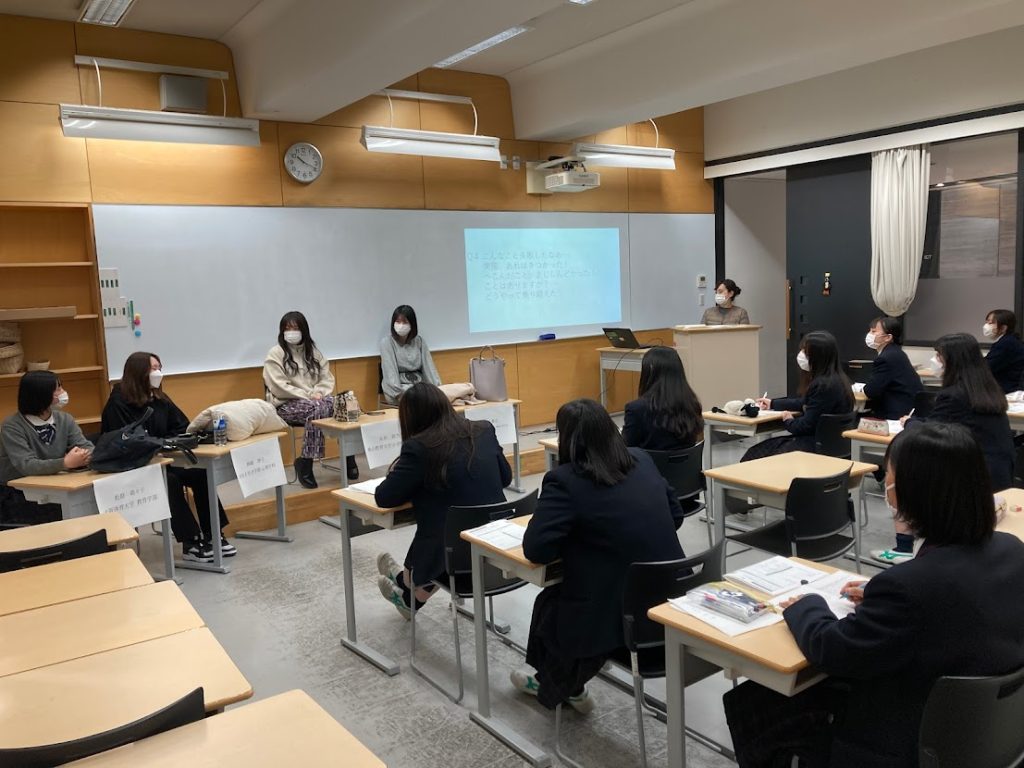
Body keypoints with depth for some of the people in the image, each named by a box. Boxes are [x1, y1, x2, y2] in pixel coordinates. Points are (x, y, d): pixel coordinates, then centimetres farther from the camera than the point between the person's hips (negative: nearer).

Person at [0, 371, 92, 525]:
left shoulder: (64, 420, 2)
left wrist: (83, 456, -32)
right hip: (17, 497, -5)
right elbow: (26, 466, -26)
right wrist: (65, 463, -41)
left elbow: (87, 447, -7)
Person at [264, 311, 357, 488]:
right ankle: (305, 464, -28)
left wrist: (318, 393, -12)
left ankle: (348, 456, -18)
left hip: (315, 401, 5)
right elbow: (279, 388, -12)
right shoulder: (275, 354, -2)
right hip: (286, 405, -4)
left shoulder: (313, 351, 15)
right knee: (317, 408, -35)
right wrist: (308, 395, -18)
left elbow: (327, 378, 9)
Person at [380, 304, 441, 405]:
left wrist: (438, 388, -9)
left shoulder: (419, 341, 11)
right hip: (399, 388, -4)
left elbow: (428, 366, 5)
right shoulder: (387, 342, -2)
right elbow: (390, 371, -11)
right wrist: (400, 394, -24)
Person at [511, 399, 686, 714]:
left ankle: (557, 687, 48)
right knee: (561, 593, 29)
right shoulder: (642, 460, 4)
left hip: (616, 615, -7)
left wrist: (573, 535, 0)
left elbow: (536, 549, -19)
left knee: (548, 603, 24)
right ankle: (568, 685, 46)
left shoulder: (564, 480, -17)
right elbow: (675, 517, 15)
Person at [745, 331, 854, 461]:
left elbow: (806, 426, -22)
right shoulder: (835, 379, 10)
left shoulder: (823, 385, -23)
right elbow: (805, 403, 25)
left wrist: (788, 421, 0)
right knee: (755, 452, 9)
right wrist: (772, 403, 32)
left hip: (818, 446, -10)